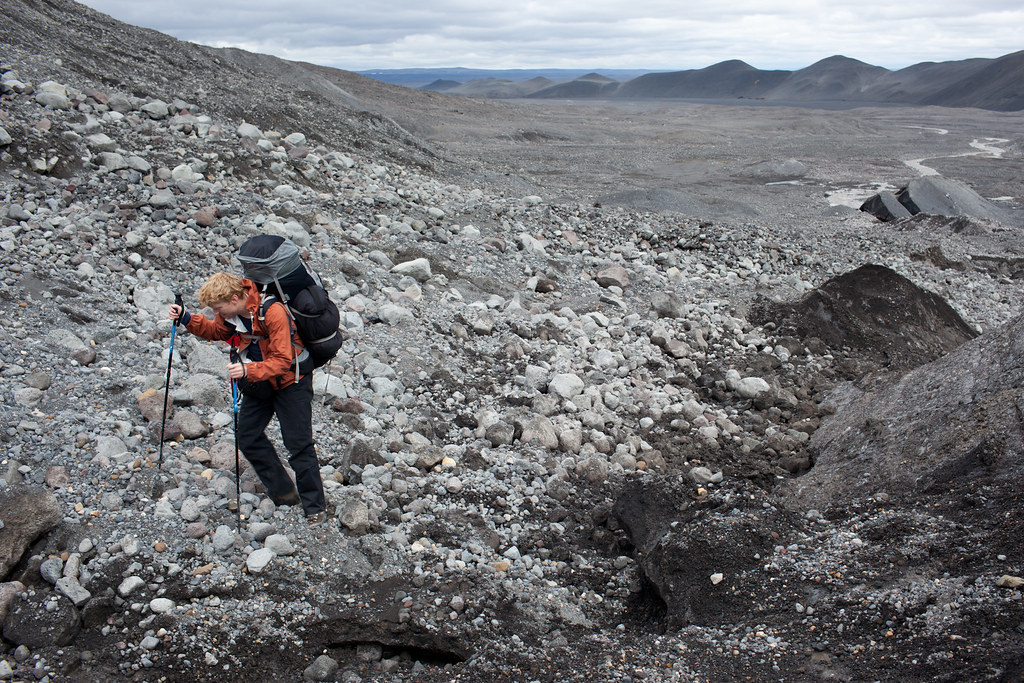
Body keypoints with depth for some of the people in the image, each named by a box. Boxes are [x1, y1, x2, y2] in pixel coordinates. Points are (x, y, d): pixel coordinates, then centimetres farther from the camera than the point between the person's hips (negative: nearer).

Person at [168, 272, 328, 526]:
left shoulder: (273, 312, -30)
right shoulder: (232, 313, -9)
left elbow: (281, 361, -31)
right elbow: (216, 331, 13)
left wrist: (248, 370, -44)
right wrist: (187, 319, -3)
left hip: (290, 383, -8)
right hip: (257, 382, 8)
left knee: (299, 445, -7)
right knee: (248, 438, 8)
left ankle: (315, 506, 7)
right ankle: (283, 492, 21)